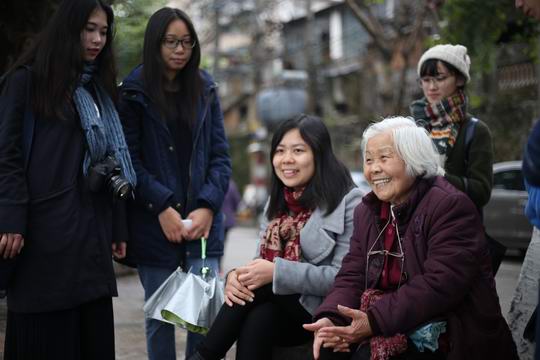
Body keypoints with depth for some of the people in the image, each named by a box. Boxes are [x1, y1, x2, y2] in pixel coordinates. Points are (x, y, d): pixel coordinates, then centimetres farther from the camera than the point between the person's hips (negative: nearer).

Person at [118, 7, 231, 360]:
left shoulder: (205, 89, 10)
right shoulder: (134, 93, 2)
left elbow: (221, 156, 6)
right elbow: (130, 159, -4)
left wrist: (207, 207, -7)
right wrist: (163, 207, -13)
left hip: (203, 221, 2)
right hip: (154, 225, -1)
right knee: (160, 316, 5)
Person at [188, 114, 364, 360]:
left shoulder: (348, 202, -8)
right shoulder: (278, 201, 14)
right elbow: (263, 265, 12)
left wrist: (277, 272, -23)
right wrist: (237, 276, -13)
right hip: (279, 308, 5)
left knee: (258, 305, -27)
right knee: (257, 319, -28)